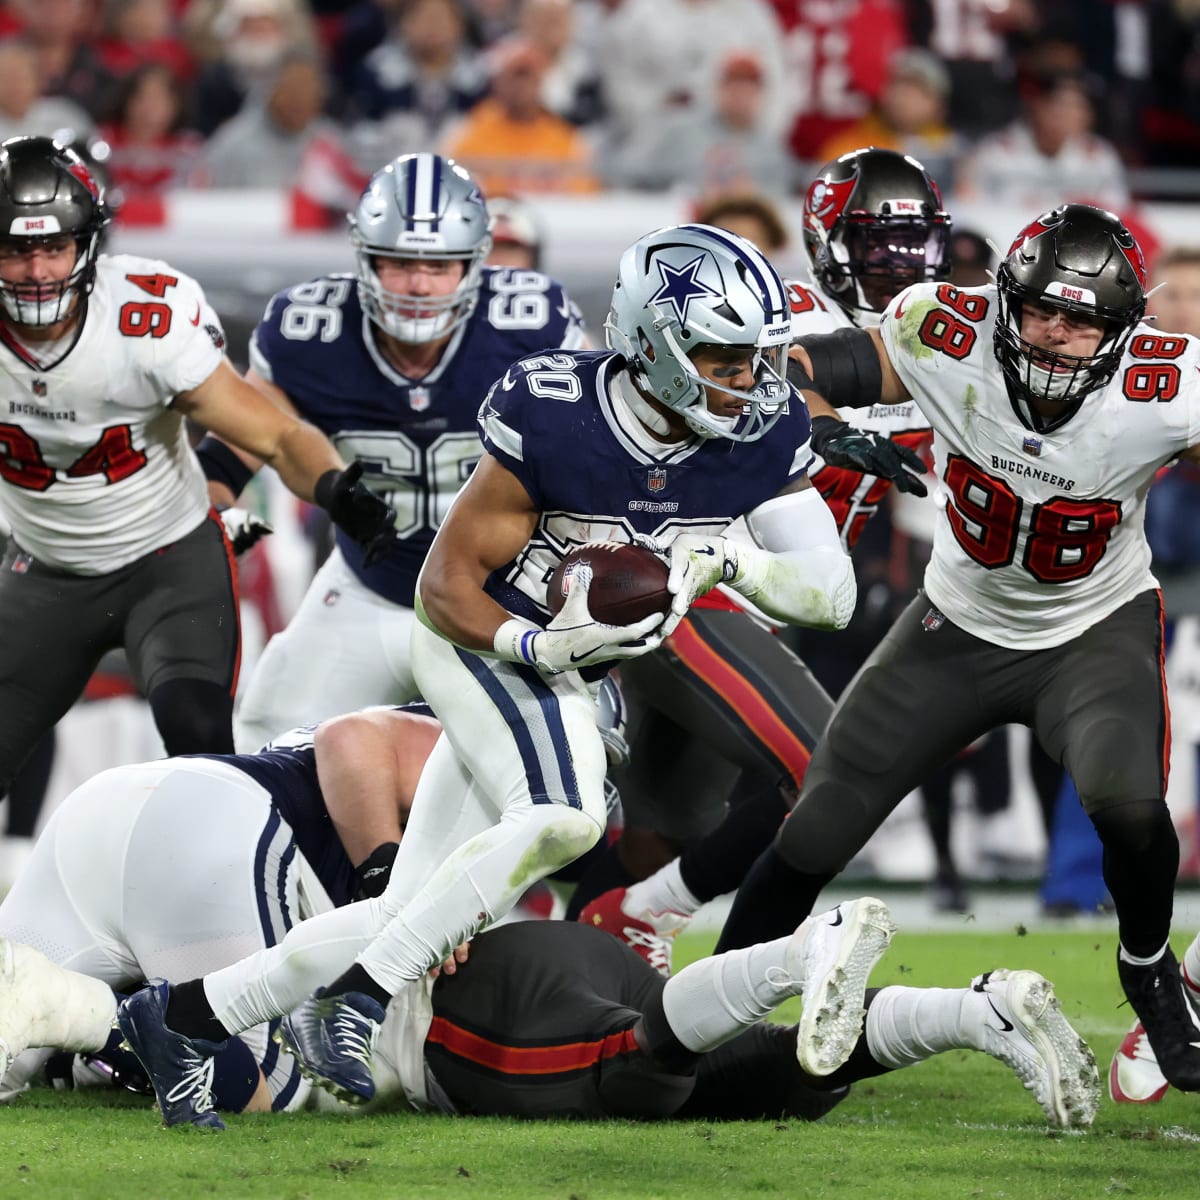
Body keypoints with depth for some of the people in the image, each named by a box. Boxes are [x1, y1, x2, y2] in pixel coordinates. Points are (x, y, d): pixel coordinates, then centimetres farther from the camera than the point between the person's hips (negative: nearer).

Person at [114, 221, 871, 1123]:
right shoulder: (555, 420, -26)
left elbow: (833, 595, -8)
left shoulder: (765, 433, -11)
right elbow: (446, 586, -18)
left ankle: (183, 1015, 17)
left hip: (568, 677, 6)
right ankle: (356, 1000, -24)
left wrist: (729, 559, -26)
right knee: (563, 815, -34)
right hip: (482, 642, -6)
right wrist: (544, 643, -35)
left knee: (412, 924, 4)